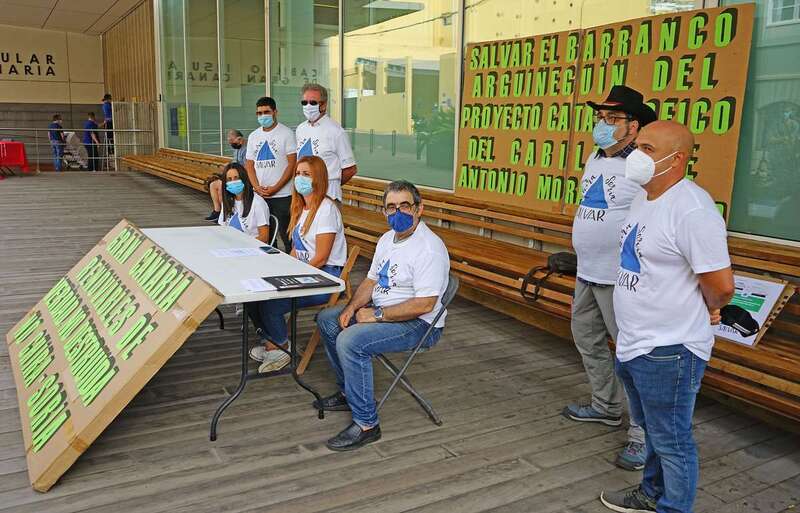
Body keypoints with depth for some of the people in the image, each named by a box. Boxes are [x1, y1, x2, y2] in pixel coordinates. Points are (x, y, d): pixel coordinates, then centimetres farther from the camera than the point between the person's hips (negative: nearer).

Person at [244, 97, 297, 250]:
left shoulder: (286, 133, -3)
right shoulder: (253, 136, 13)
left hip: (282, 195, -5)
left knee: (285, 233, -5)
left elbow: (292, 164, -8)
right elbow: (250, 165, 13)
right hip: (260, 195, 5)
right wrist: (257, 187, -4)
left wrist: (275, 188, -13)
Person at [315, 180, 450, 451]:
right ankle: (348, 392, 22)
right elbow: (371, 280, 16)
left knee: (350, 341, -28)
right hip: (382, 311, 10)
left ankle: (366, 424, -16)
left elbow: (424, 305, -28)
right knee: (327, 319, 12)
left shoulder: (429, 248, -23)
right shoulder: (387, 239, 9)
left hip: (419, 324, -10)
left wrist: (376, 315, -22)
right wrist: (352, 307, -3)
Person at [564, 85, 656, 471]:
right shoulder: (594, 160, 12)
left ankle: (642, 435, 5)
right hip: (587, 274, 10)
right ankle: (607, 407, 37)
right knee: (587, 340, 20)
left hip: (620, 279, -10)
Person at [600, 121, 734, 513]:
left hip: (668, 351, -10)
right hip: (633, 344, 10)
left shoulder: (692, 210, -23)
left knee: (671, 441, 7)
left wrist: (704, 313, -2)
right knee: (652, 430, 26)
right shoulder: (644, 199, 7)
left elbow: (721, 287, -21)